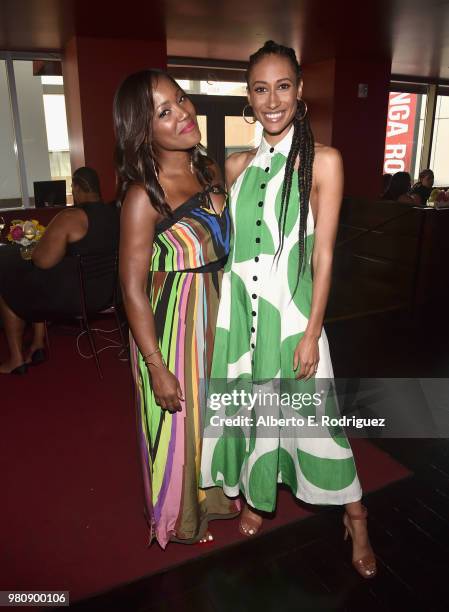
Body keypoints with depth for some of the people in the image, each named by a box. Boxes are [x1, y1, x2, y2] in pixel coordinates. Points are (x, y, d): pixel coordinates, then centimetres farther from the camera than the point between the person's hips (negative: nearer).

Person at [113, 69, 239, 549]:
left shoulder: (210, 172, 0)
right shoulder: (143, 195, -22)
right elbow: (132, 288, -20)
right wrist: (157, 368, -18)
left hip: (217, 312, 7)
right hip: (170, 320, -7)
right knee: (178, 424, 13)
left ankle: (212, 494, 53)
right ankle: (178, 517, 43)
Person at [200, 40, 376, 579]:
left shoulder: (322, 161, -6)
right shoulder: (238, 165, 7)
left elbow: (323, 254, -8)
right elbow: (228, 242, 11)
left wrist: (311, 333, -10)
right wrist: (222, 311, 8)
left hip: (291, 307, -4)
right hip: (239, 306, 4)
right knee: (250, 404, 16)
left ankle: (354, 517, 30)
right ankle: (258, 494, 42)